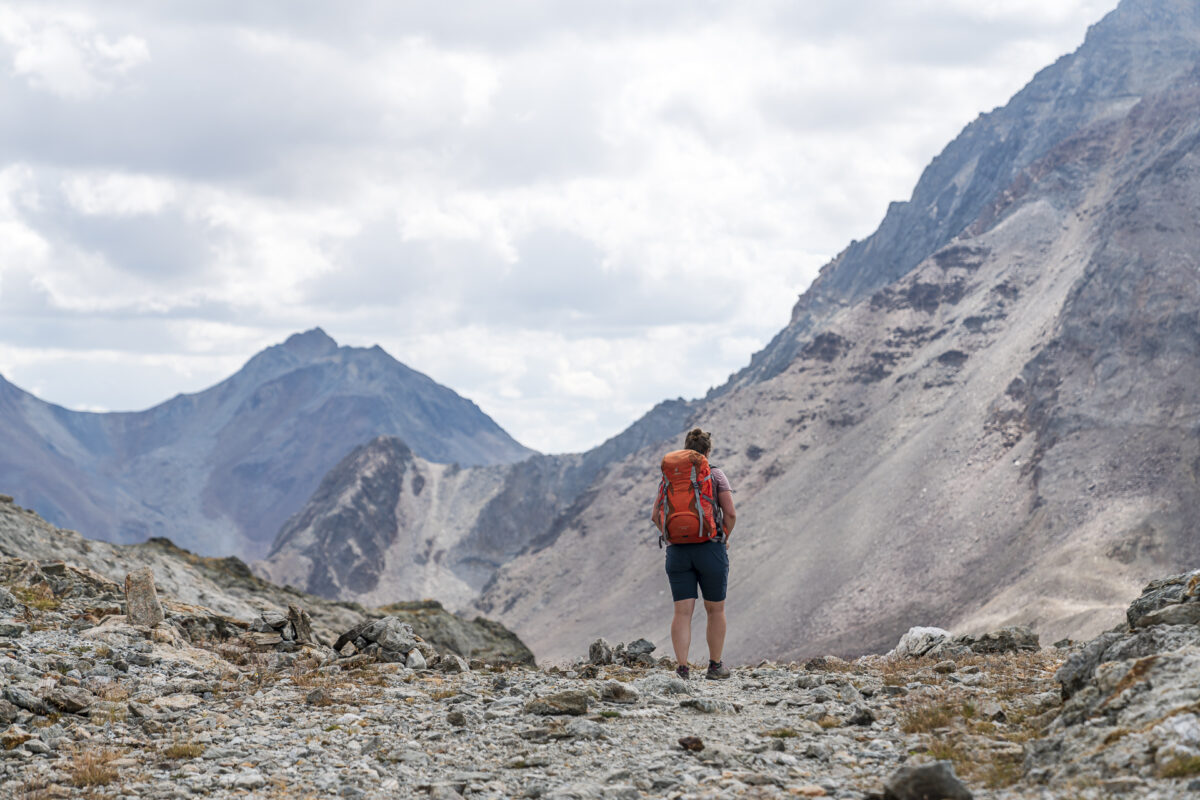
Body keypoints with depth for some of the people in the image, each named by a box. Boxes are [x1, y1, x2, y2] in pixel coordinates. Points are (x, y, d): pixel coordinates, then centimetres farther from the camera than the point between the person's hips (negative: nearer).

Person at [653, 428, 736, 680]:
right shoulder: (715, 475, -3)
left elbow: (657, 515, 6)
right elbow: (730, 513, -10)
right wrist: (724, 538, 5)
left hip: (677, 551, 2)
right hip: (710, 549, -2)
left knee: (682, 612, 1)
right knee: (715, 610, 12)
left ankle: (682, 668, -7)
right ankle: (715, 666, 18)